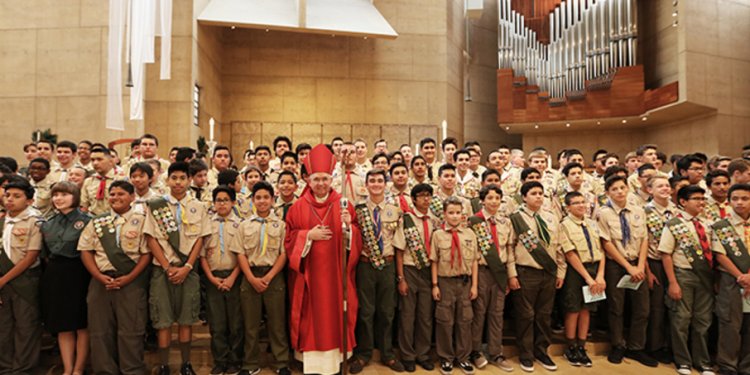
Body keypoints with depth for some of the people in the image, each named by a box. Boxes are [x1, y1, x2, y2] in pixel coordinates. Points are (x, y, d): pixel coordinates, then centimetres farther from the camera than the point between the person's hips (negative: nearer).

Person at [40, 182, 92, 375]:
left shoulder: (86, 221, -6)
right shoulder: (48, 224, 11)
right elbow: (45, 253, 20)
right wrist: (54, 270, 11)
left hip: (78, 275, -5)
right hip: (54, 277, 5)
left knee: (81, 325, 4)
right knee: (62, 326, 11)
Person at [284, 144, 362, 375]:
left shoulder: (343, 205, 2)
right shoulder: (298, 207, 2)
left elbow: (357, 240, 1)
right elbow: (289, 239, 2)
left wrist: (348, 226, -19)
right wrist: (308, 235, -14)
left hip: (336, 273, 0)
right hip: (308, 274, 0)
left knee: (335, 313, 7)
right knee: (310, 316, 6)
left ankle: (335, 356, 22)